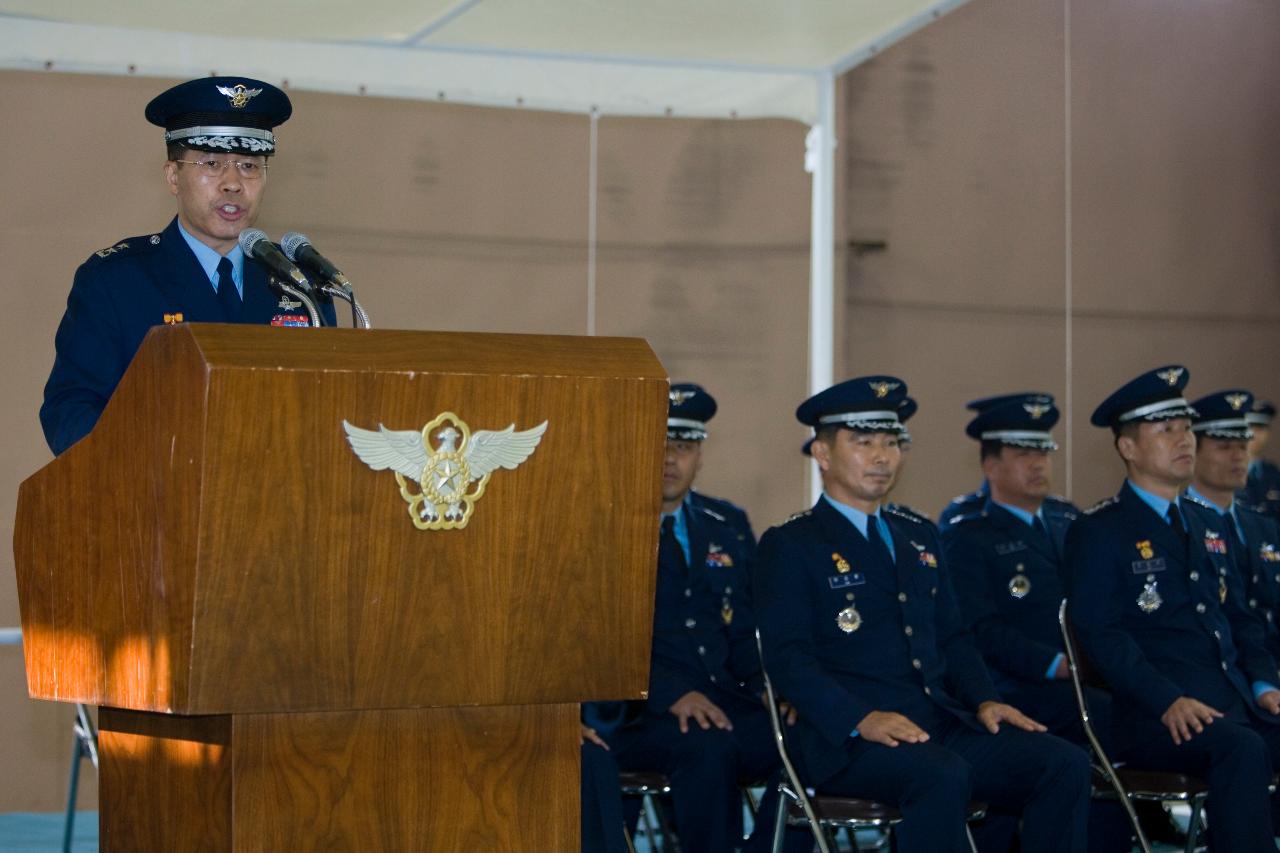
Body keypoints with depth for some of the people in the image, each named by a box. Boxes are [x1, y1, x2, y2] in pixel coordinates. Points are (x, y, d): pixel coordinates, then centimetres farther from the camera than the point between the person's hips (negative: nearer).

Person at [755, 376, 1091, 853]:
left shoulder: (919, 537, 24)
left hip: (942, 722, 7)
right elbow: (787, 657, -9)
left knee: (1065, 764, -16)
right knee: (943, 777, -37)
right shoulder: (790, 546, 2)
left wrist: (983, 700, 4)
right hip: (845, 740, -7)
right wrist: (861, 719, -23)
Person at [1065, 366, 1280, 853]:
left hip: (1236, 702, 7)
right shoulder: (1098, 533, 1)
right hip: (1153, 716, -6)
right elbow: (1099, 633, -9)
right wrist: (1168, 701, -21)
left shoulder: (1208, 528, 24)